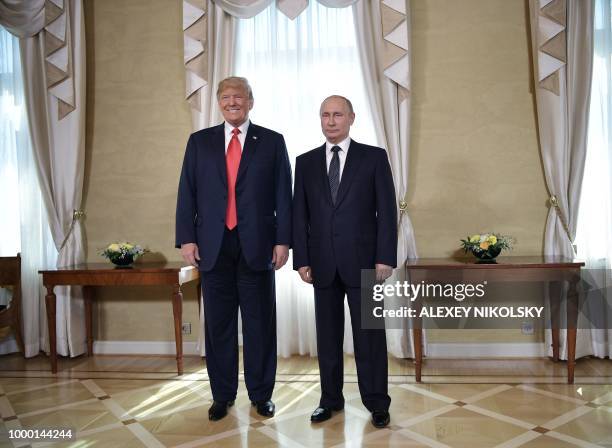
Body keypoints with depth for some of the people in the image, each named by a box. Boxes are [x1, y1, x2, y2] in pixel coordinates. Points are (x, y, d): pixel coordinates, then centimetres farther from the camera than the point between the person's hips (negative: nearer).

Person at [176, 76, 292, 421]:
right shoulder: (199, 141, 11)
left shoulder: (272, 142, 6)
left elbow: (283, 196, 2)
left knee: (260, 322, 7)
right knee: (219, 324, 9)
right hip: (214, 246, 2)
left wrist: (283, 240, -4)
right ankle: (222, 395, 24)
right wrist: (186, 238, -2)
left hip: (257, 245, -1)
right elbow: (187, 194, 7)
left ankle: (261, 394, 22)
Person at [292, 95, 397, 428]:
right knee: (327, 335, 10)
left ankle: (376, 403, 20)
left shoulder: (374, 157, 2)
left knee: (369, 334, 5)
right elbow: (299, 215, 7)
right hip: (322, 263, 3)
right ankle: (331, 399, 25)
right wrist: (301, 259, 0)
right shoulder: (306, 162, 9)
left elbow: (387, 211, -2)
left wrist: (385, 258, -8)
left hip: (362, 261, -2)